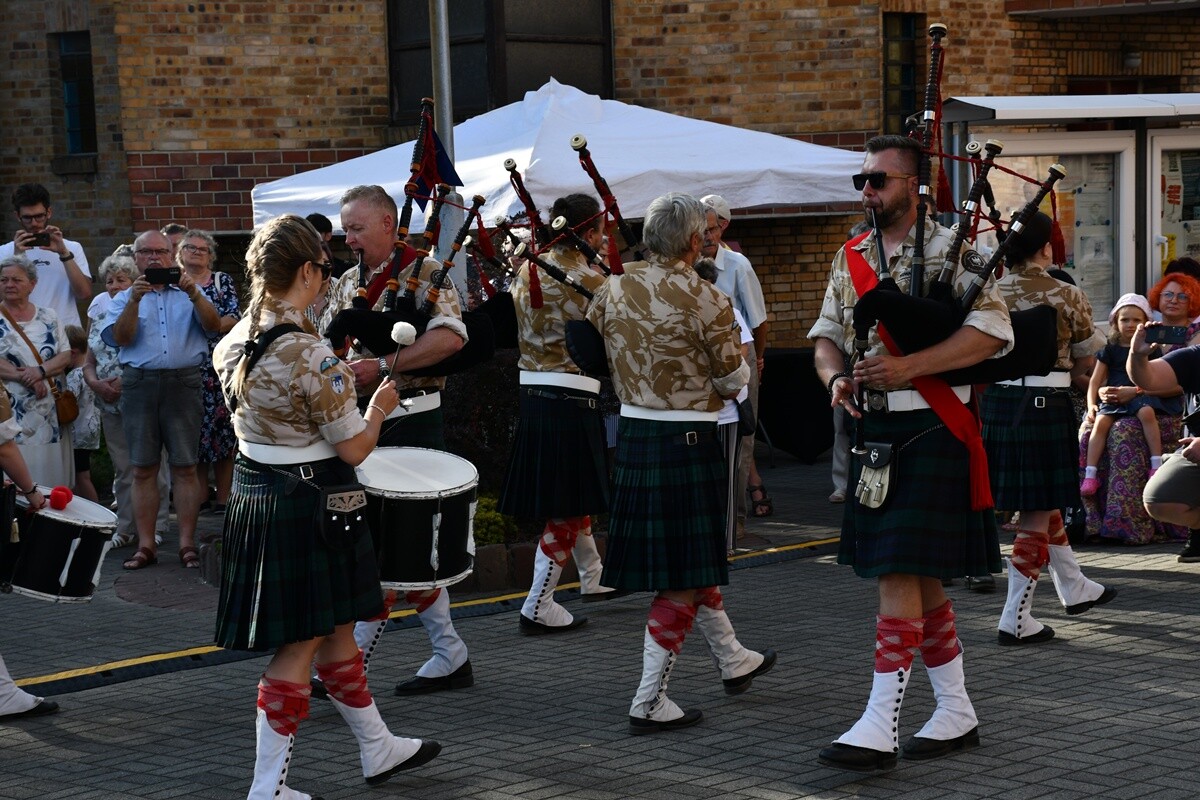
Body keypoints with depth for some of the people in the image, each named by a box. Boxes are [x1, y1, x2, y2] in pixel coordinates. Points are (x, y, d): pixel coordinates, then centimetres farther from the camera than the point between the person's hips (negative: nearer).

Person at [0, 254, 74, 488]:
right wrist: (25, 378, -17)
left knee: (53, 476, 2)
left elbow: (66, 355, 5)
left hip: (51, 414, 3)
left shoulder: (48, 318, 11)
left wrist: (41, 371, -13)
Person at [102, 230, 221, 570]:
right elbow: (120, 338, -3)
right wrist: (135, 300, -15)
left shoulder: (187, 293, 13)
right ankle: (145, 545, 6)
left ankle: (187, 543, 2)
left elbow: (213, 324, -3)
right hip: (139, 384, 1)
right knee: (143, 468, 2)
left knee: (185, 466, -1)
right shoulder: (124, 298, 14)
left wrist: (194, 295, -19)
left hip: (183, 382, -1)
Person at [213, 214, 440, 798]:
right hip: (310, 504, -9)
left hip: (253, 497, 9)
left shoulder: (233, 344, 1)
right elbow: (354, 447, -17)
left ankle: (379, 749, 35)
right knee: (300, 647, 2)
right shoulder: (311, 355, -23)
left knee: (336, 631, 21)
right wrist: (379, 408, 2)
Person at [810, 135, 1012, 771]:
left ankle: (880, 727, -11)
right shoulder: (850, 258, 12)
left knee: (900, 574, -12)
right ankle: (956, 713, 23)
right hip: (872, 431, 7)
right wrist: (835, 376, -5)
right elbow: (826, 333, 18)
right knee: (920, 578, 12)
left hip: (928, 431, -7)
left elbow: (994, 330, -17)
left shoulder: (949, 252, -8)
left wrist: (909, 367, -23)